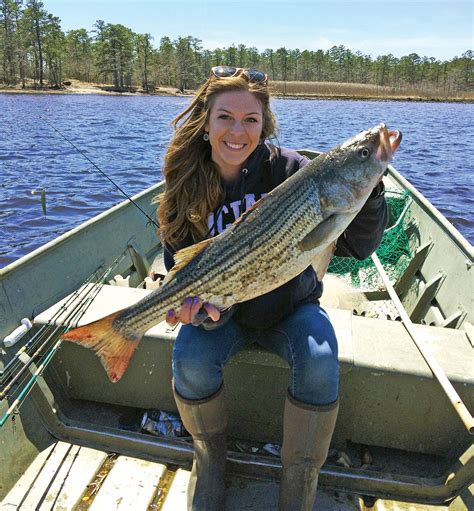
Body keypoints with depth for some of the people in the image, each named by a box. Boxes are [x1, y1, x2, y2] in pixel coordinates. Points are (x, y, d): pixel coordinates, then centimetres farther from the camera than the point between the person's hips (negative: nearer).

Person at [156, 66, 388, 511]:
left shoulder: (287, 168, -15)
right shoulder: (186, 189, -11)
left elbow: (357, 246, -17)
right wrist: (202, 304, -33)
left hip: (291, 304, 0)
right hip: (227, 309, 1)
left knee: (318, 362, -27)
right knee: (189, 360, -25)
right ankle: (209, 453, 9)